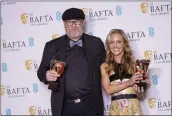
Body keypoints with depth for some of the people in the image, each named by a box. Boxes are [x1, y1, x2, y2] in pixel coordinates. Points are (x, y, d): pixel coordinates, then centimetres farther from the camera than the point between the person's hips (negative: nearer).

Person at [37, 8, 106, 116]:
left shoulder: (96, 43, 6)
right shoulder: (52, 45, 5)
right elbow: (41, 71, 7)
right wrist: (47, 75, -14)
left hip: (91, 105, 0)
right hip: (64, 107, 0)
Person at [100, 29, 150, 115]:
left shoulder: (133, 62, 2)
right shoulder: (104, 66, 3)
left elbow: (139, 88, 9)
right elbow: (108, 90, -8)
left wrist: (140, 87, -12)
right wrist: (129, 82, -15)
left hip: (133, 107, 0)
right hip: (116, 109, 0)